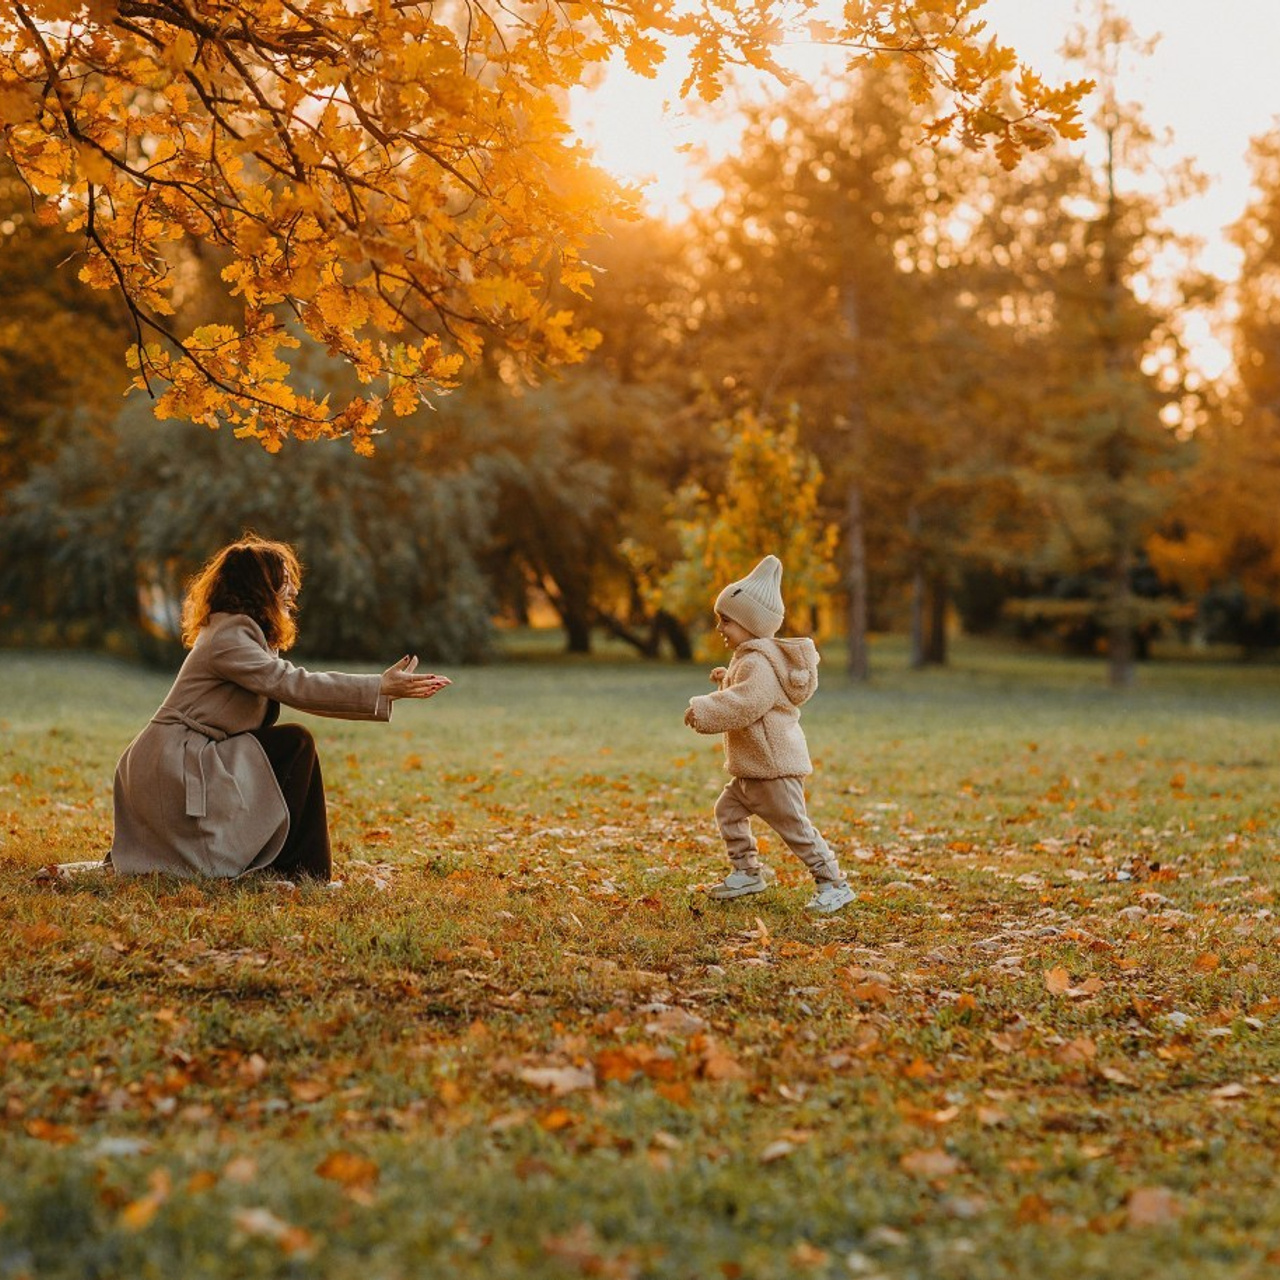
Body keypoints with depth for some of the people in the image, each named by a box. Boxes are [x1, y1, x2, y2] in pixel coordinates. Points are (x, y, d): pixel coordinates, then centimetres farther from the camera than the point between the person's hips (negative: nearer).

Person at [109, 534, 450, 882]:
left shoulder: (242, 632, 16)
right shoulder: (228, 638, -16)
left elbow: (290, 687, 9)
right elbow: (295, 685, -23)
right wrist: (382, 688, -23)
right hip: (174, 772, -10)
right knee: (295, 743, -12)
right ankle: (297, 868, -6)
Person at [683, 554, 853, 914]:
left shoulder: (756, 662, -20)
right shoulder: (748, 658, 14)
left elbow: (747, 703, -33)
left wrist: (705, 710, -25)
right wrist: (727, 680, 19)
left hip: (774, 766, -11)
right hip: (753, 767, 11)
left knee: (794, 826, -7)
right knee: (728, 809, 17)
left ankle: (833, 884, 0)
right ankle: (747, 872, 25)